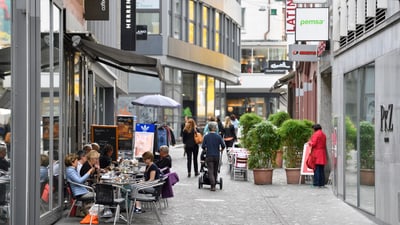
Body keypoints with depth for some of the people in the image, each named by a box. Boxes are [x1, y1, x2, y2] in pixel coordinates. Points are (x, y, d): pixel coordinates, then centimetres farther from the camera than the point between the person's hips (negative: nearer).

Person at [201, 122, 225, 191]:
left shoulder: (206, 136, -2)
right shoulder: (218, 136, -4)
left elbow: (203, 146, -4)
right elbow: (223, 146, -8)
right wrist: (221, 149, 15)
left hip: (209, 156, -1)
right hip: (216, 156, 1)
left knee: (210, 171, -3)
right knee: (215, 171, 15)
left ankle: (213, 186, -16)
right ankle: (214, 184, 21)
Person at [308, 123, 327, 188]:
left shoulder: (316, 134, -9)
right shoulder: (323, 135, 15)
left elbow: (313, 144, -15)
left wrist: (309, 142, 6)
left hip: (316, 154, -7)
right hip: (323, 153, 7)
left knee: (317, 169, -6)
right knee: (321, 169, 9)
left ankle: (317, 183, -7)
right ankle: (322, 183, 10)